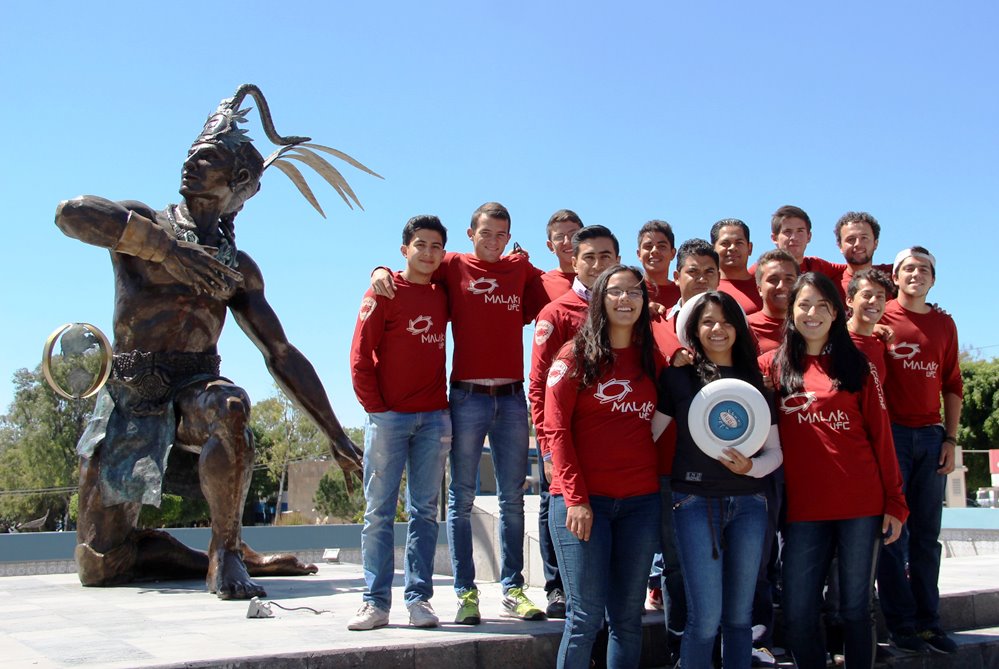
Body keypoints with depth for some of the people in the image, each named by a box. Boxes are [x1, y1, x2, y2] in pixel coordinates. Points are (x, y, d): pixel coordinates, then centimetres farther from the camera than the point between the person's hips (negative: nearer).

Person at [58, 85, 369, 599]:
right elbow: (71, 213, -20)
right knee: (99, 565, -1)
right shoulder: (140, 223, 4)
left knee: (228, 406, -39)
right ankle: (223, 559, 22)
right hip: (130, 396, 0)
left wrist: (335, 437, 6)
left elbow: (282, 355, 10)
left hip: (196, 387, 0)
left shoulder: (237, 267, 11)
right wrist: (165, 246, -26)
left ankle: (227, 555, -22)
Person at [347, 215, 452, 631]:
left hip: (433, 417, 4)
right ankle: (376, 602, 2)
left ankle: (419, 598, 9)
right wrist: (373, 407, -9)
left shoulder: (443, 296, 11)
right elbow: (360, 354, -4)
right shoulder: (384, 292, 0)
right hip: (389, 417, -3)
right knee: (379, 510, -1)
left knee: (425, 511, 4)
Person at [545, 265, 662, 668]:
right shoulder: (576, 354, 1)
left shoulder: (650, 358, 12)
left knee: (628, 618, 8)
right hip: (581, 499, -4)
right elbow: (557, 428, -5)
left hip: (640, 501, 4)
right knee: (587, 617, -4)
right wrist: (575, 497, -11)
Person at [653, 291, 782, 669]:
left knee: (740, 616, 11)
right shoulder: (678, 376, 2)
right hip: (696, 501, -3)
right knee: (706, 618, -5)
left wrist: (750, 466, -11)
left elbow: (775, 451, 9)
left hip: (748, 503, 3)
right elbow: (647, 434, -1)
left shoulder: (754, 380, 9)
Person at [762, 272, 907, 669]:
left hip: (861, 504, 0)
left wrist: (895, 502, 2)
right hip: (804, 506, 1)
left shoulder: (856, 365, 6)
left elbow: (880, 435, 5)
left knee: (855, 608, 5)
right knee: (798, 616, 1)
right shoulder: (773, 365, 7)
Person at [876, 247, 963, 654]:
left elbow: (952, 385, 14)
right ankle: (901, 624, 5)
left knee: (926, 534, 8)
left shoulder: (944, 324, 12)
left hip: (930, 436, 4)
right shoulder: (880, 316, 0)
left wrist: (951, 439, 6)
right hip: (891, 433, -4)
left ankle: (928, 622, 15)